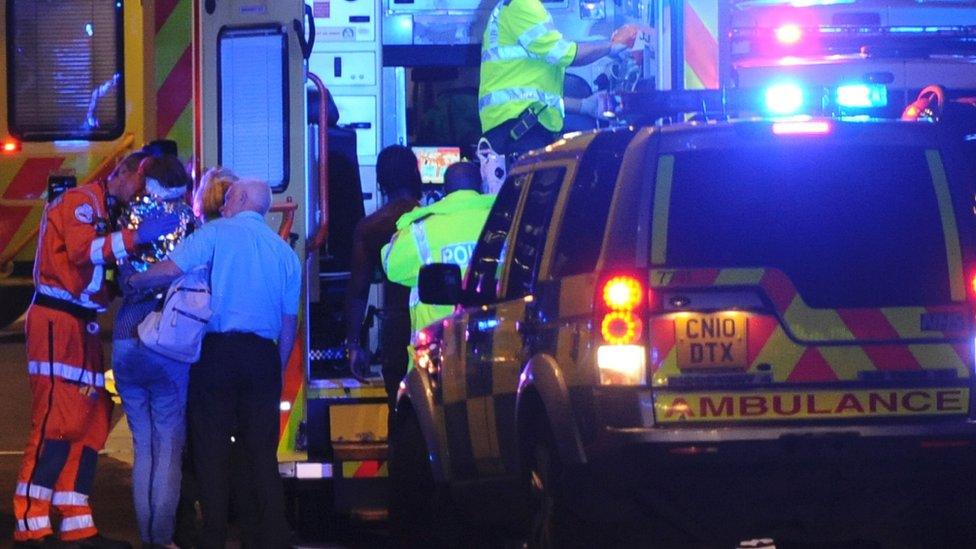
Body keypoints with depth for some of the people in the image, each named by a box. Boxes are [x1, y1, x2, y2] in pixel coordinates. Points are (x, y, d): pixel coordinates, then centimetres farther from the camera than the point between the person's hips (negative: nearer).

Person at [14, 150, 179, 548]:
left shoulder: (106, 213, 23)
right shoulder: (81, 201, -6)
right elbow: (82, 249, -24)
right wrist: (136, 237, -32)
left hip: (82, 328, 10)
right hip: (57, 322, -10)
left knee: (91, 421, 8)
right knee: (57, 421, -14)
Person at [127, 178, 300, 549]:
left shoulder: (217, 233, 0)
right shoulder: (285, 252, 14)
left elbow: (170, 270, -11)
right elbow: (290, 320, 14)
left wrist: (132, 281, 6)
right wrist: (278, 371, 21)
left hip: (218, 351, -4)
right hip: (263, 356, 4)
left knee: (211, 451, 1)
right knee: (263, 454, 6)